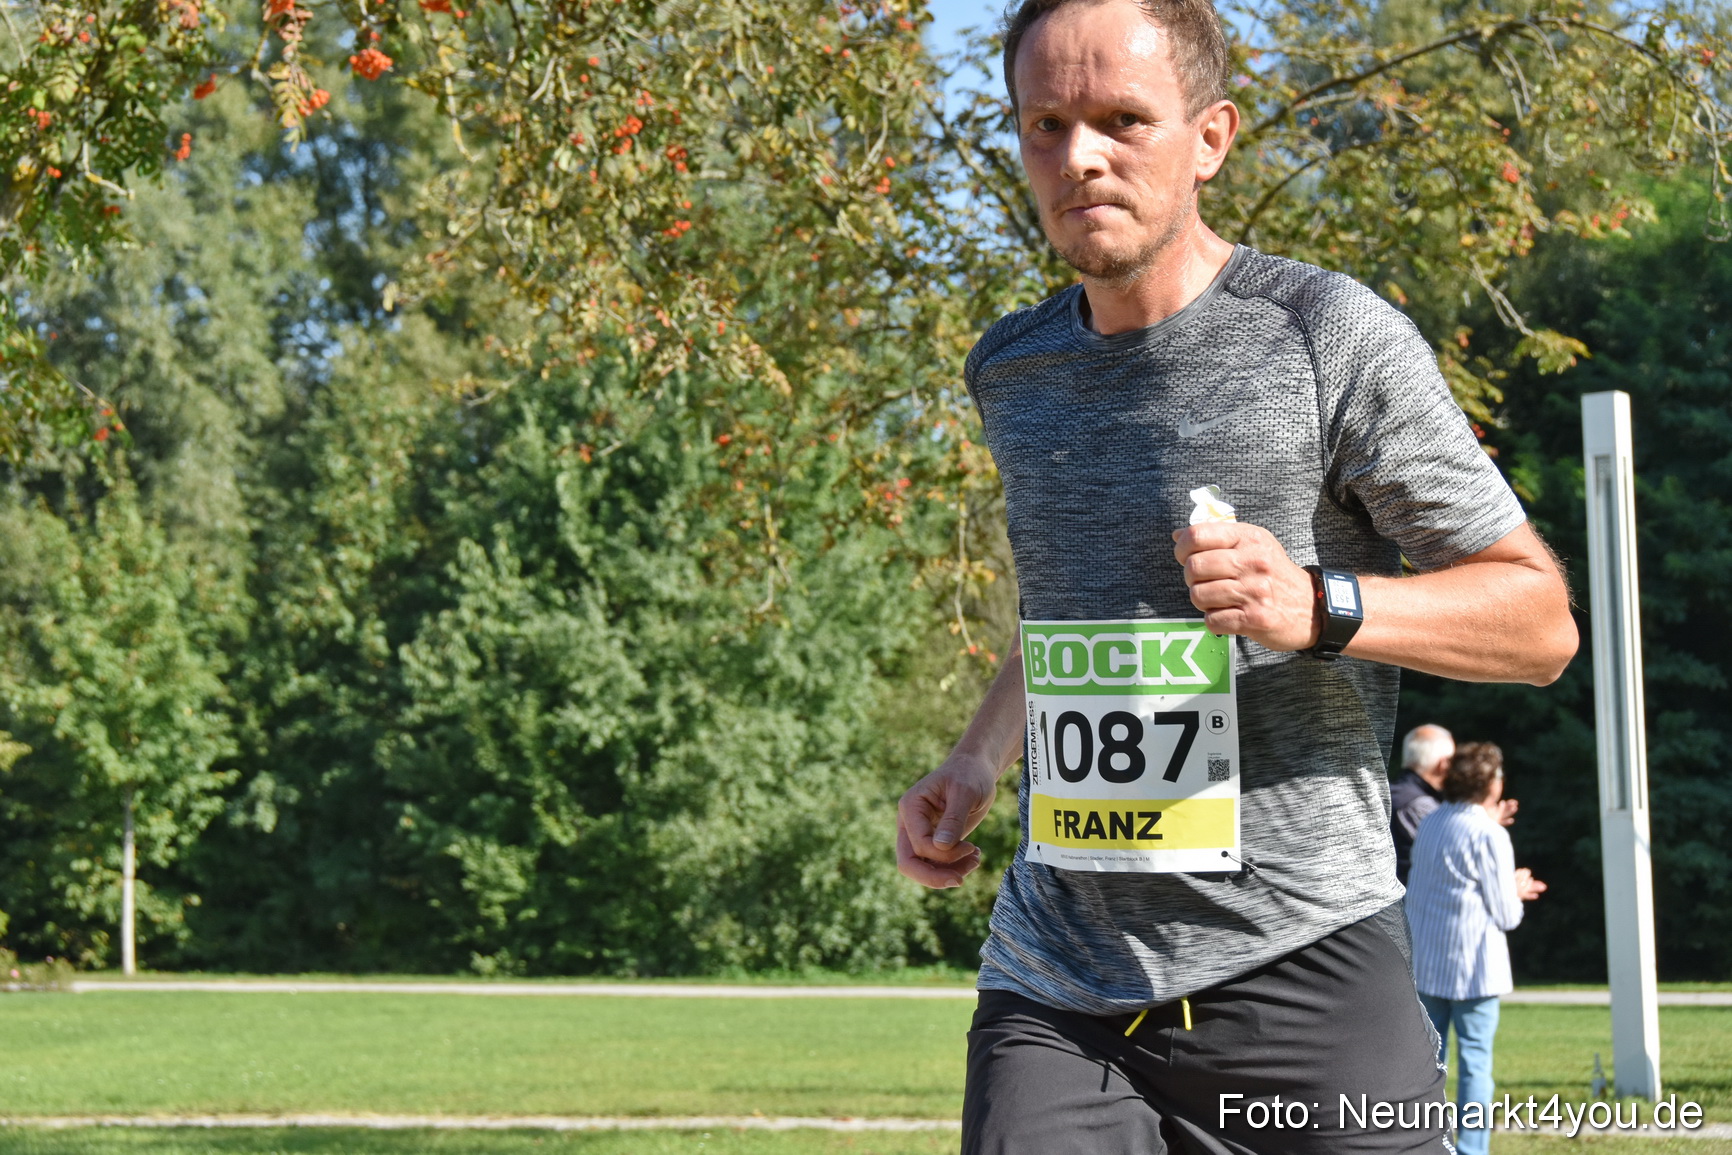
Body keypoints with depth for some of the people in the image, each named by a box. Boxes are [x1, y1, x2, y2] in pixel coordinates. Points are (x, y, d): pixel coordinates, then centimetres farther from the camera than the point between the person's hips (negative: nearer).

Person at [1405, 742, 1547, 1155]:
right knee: (1475, 1064, -1)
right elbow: (1506, 917, -9)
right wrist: (1515, 893, 12)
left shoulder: (1431, 824, 8)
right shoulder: (1490, 835, -13)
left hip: (1426, 964, 6)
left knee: (1428, 1059, 10)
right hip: (1472, 968, -6)